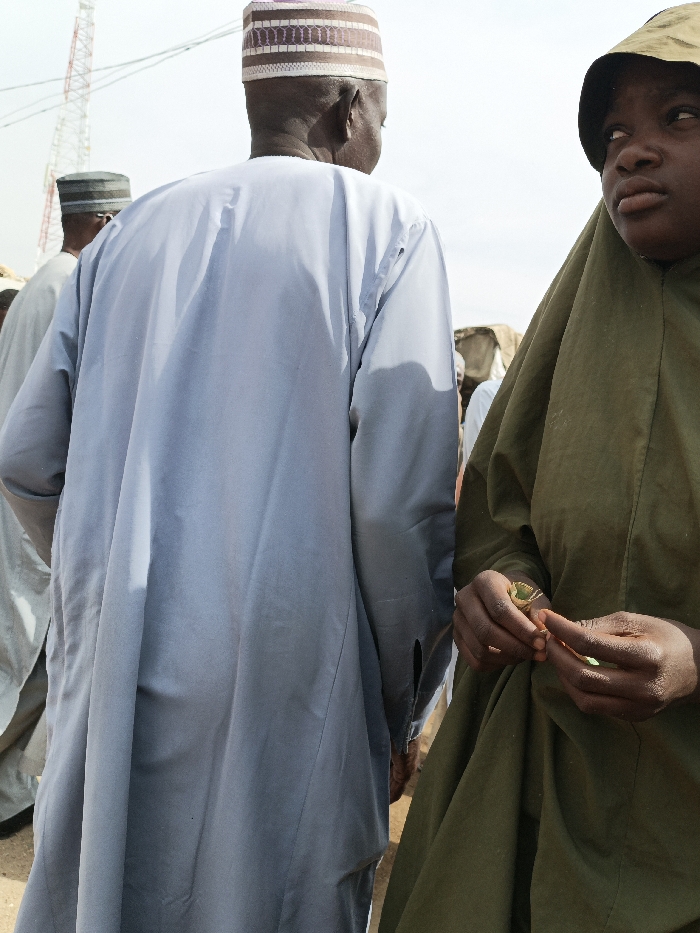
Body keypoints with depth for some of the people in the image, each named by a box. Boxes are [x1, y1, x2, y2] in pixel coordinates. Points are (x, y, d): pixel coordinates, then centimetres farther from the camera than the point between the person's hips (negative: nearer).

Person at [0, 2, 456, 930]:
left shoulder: (132, 230, 10)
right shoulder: (387, 228, -4)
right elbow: (403, 500, -13)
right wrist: (403, 711, 1)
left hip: (109, 676, 5)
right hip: (281, 681, -4)